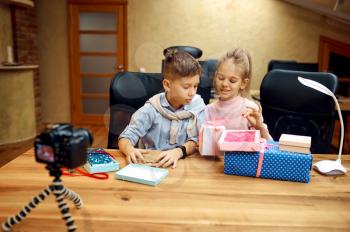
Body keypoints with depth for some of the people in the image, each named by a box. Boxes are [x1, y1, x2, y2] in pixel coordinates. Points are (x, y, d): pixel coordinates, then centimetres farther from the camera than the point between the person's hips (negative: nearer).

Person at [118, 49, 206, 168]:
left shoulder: (197, 105, -4)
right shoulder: (152, 109, -10)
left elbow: (196, 140, -8)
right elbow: (125, 137, -10)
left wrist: (179, 151, -29)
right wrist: (129, 150, -33)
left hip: (182, 165, 1)